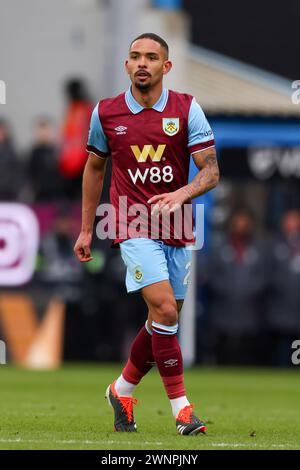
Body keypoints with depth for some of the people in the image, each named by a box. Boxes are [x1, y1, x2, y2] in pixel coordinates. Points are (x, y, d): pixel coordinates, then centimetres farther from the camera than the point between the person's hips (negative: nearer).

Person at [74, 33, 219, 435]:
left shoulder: (187, 110, -2)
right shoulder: (105, 113, 1)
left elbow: (211, 171, -5)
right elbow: (94, 168, 15)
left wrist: (181, 194, -25)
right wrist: (86, 229, 16)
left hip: (177, 230, 2)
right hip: (134, 227, -2)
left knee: (163, 322, 8)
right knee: (164, 311, -19)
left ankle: (122, 390, 30)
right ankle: (181, 406, -12)